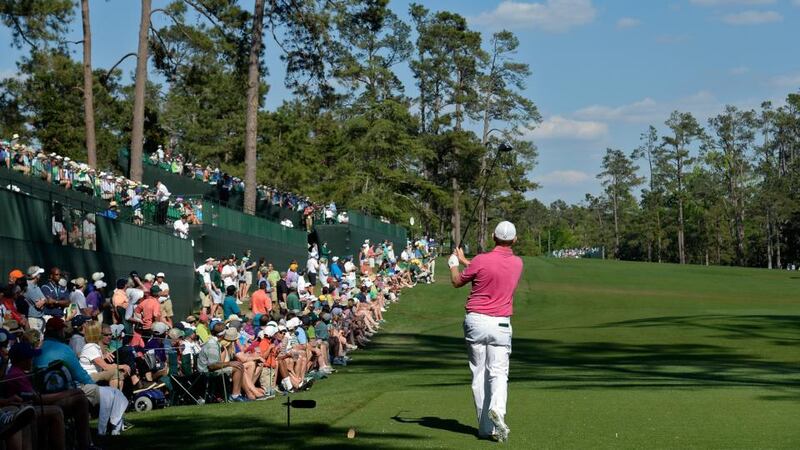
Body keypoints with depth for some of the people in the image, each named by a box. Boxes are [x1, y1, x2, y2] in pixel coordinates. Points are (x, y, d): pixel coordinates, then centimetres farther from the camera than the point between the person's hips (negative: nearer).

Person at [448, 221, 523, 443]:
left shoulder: (481, 260, -10)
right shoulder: (518, 263, 4)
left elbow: (457, 282, 5)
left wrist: (453, 263, 25)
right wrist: (464, 260, 31)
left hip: (476, 321, -2)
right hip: (501, 324, 2)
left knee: (479, 374, 7)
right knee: (499, 373, 1)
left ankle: (486, 426, 6)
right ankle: (497, 408, -28)